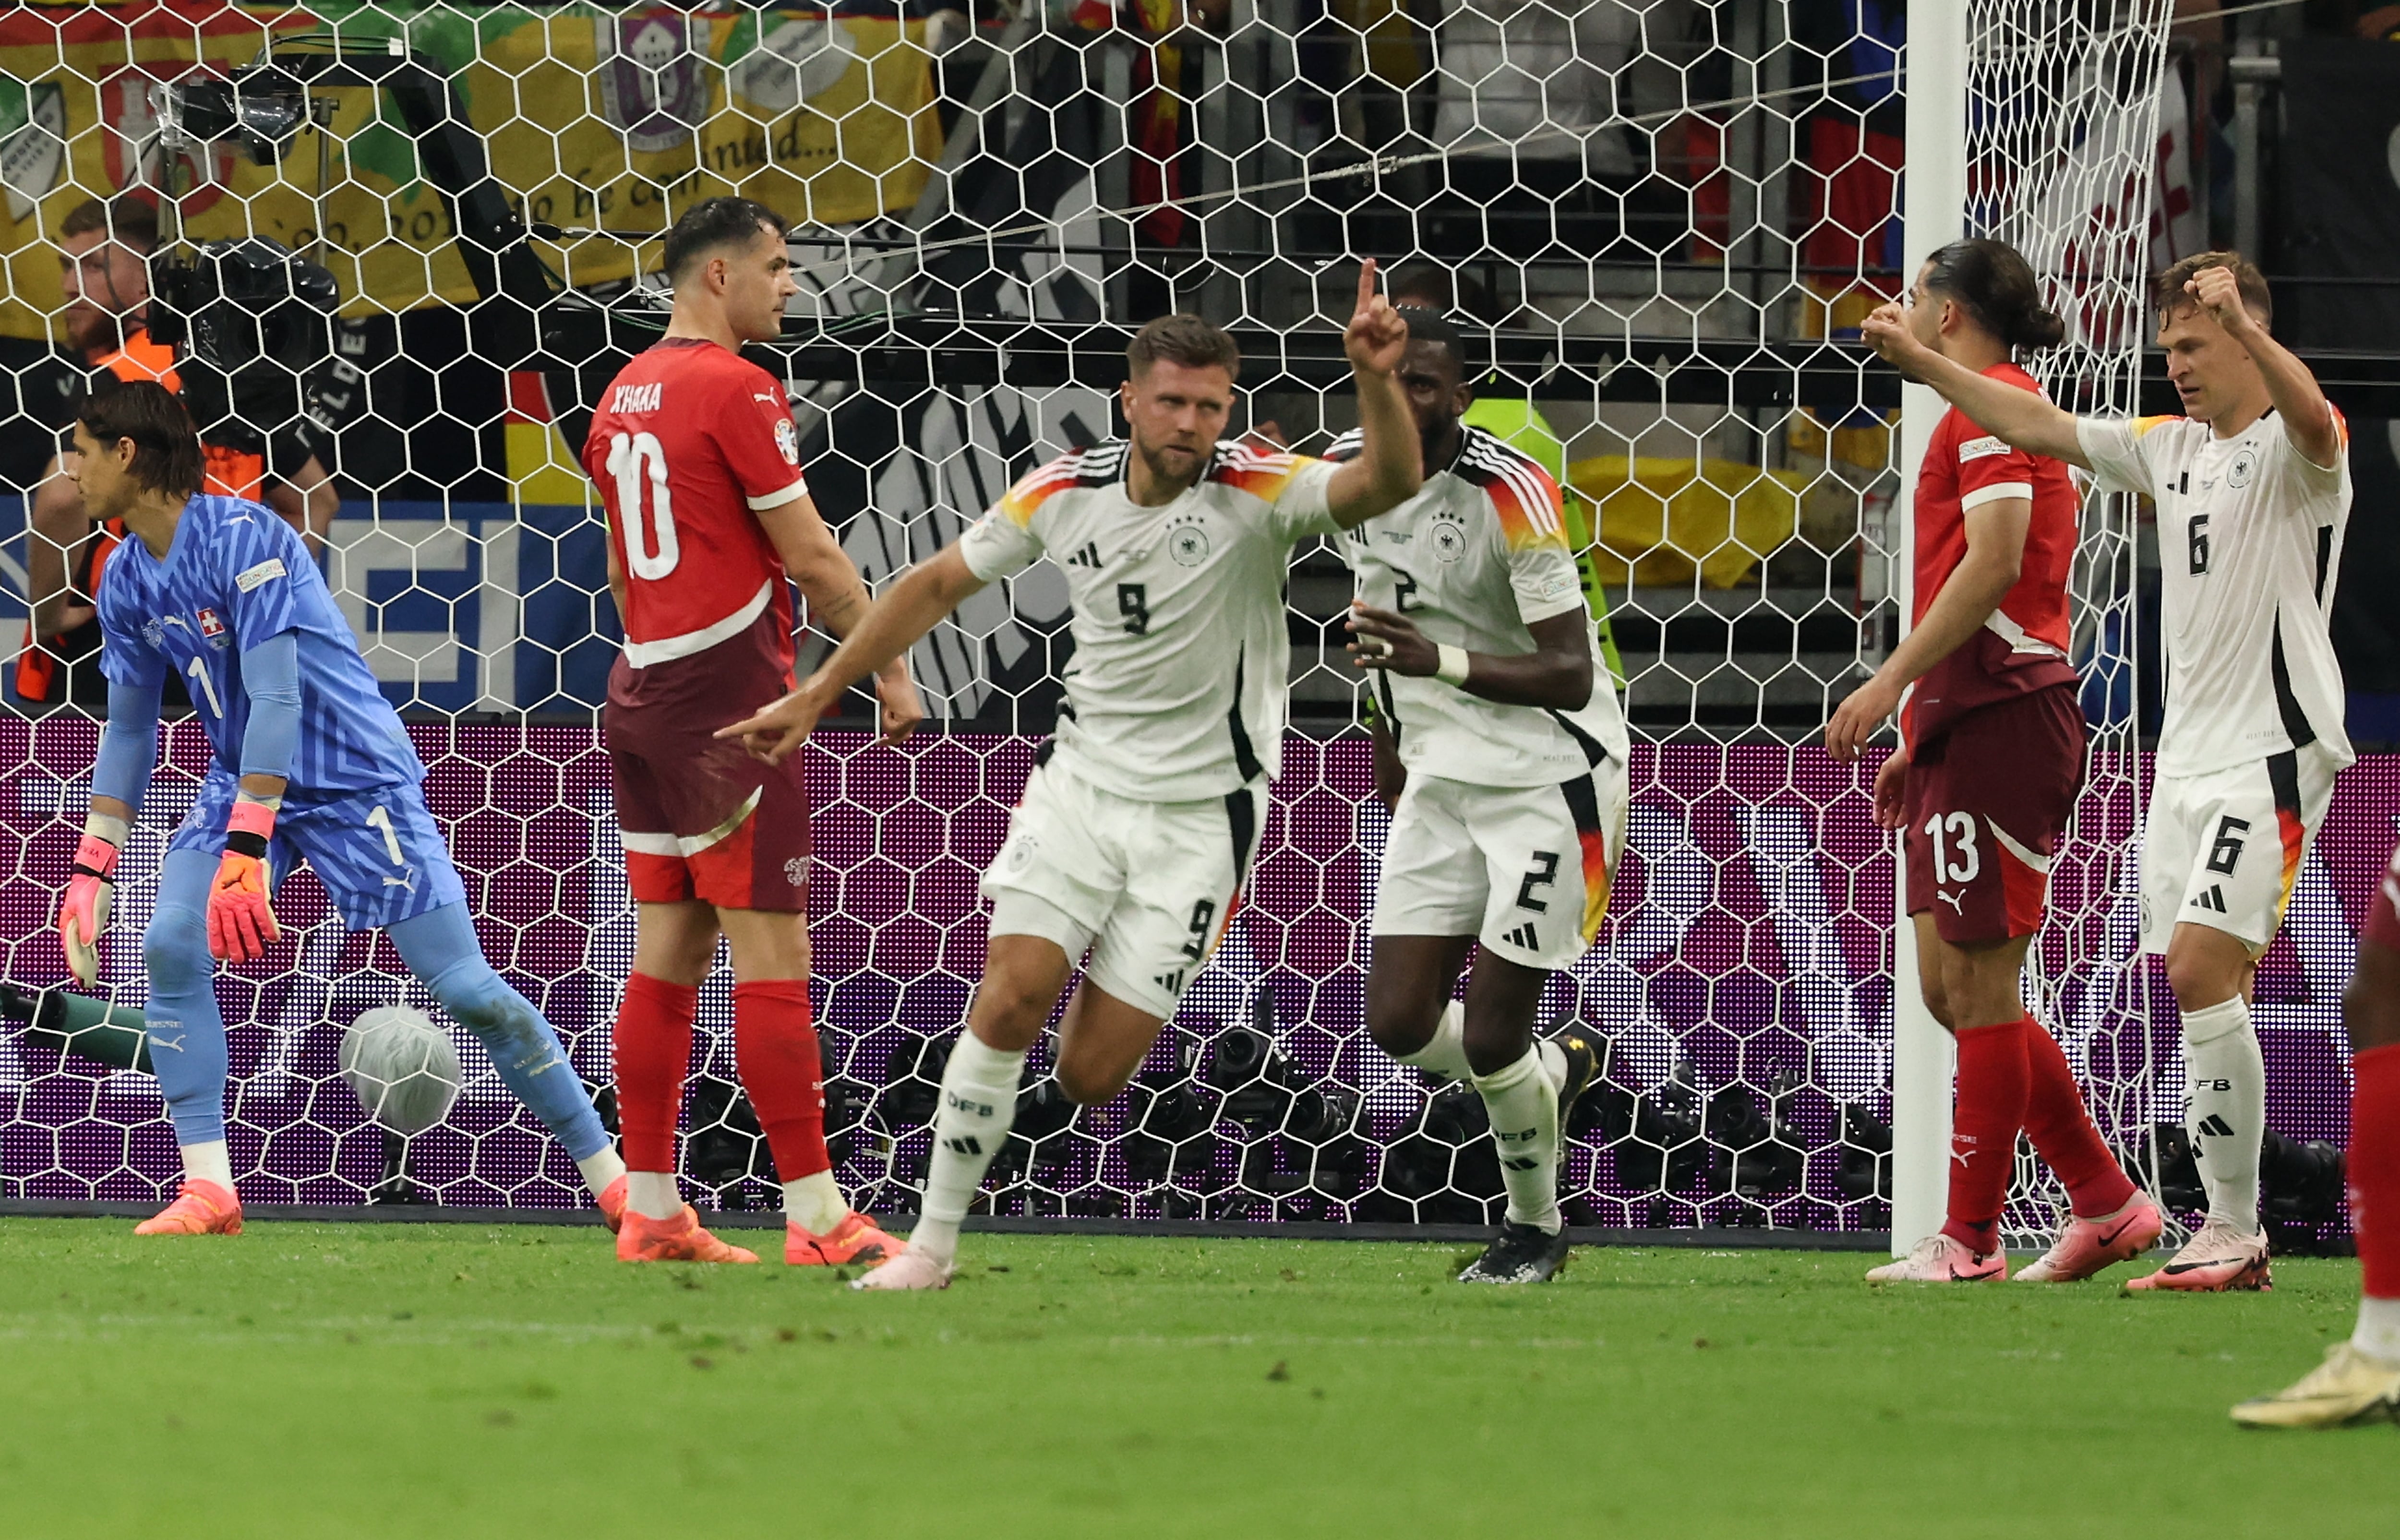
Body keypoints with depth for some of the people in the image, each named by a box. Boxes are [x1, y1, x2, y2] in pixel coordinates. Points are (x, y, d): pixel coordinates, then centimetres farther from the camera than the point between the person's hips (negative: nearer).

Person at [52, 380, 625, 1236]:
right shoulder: (127, 579, 2)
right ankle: (208, 1191, -10)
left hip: (357, 782, -7)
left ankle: (612, 1177, 0)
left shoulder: (241, 539, -23)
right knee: (169, 950, -15)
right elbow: (129, 727, 12)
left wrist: (246, 850, -34)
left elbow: (275, 699, -28)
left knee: (465, 987, -9)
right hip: (244, 780, 7)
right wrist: (92, 870, 8)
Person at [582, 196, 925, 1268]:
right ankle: (817, 1219, -8)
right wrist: (889, 669, -1)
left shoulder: (627, 393, 14)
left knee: (668, 953, 10)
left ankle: (651, 1212, 10)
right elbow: (811, 557, -11)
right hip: (730, 692, -9)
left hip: (644, 691, 9)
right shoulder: (736, 389, -12)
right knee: (772, 956, -7)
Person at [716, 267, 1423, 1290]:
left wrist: (1376, 383, -52)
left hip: (1201, 812, -3)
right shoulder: (1065, 493, -4)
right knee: (1008, 1003, -15)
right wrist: (818, 696, 10)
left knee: (1091, 1080, -4)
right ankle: (933, 1243, -3)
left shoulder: (1255, 492, -15)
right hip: (1082, 777, 3)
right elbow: (939, 584, 9)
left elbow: (1388, 485, -33)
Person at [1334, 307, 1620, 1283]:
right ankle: (1555, 1071, 29)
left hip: (1548, 776, -6)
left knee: (1491, 1037, -5)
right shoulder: (1347, 478, 0)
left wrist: (1440, 663, -37)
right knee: (1399, 1022, -1)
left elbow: (1571, 675, -23)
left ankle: (1534, 1228, 21)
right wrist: (1389, 735, 29)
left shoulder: (1510, 494, -21)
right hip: (1442, 777, 6)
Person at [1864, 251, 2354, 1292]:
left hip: (2272, 753, -8)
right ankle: (2231, 1235, 7)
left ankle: (2233, 1228, -12)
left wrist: (2241, 322, -51)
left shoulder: (2295, 446, -9)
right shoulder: (2172, 448, 15)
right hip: (2188, 754, 8)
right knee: (2197, 988, 4)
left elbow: (2310, 417, -33)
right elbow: (2039, 427, 19)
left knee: (2201, 970, -17)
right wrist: (1919, 361, 11)